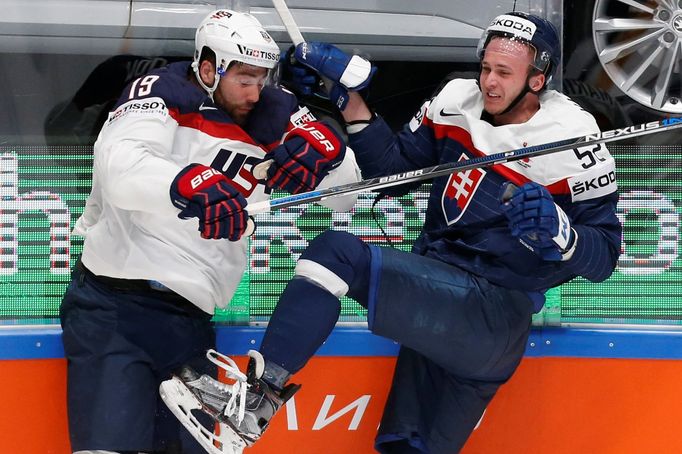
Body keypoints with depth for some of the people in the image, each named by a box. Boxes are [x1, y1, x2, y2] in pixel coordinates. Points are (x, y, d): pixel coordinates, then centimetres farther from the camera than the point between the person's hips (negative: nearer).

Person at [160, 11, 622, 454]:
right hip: (435, 293, 7)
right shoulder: (457, 102, 7)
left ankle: (256, 397, -22)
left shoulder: (572, 140, -10)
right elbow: (393, 172, 13)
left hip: (495, 320, -7)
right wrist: (351, 95, 4)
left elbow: (603, 256, -8)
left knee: (337, 253, -21)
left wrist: (556, 231, -29)